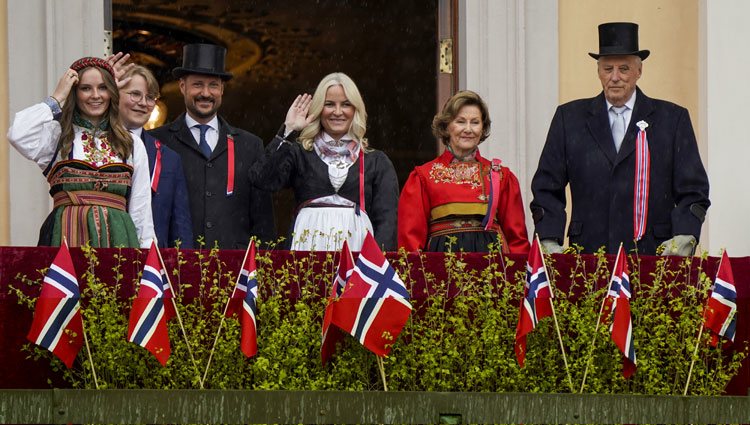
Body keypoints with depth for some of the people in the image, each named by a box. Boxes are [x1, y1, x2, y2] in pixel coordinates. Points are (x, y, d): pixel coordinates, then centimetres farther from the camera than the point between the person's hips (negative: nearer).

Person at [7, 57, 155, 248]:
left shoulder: (132, 144, 18)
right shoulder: (58, 135, 10)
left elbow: (141, 213, 17)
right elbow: (17, 136, -11)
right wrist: (57, 98, 2)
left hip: (117, 238, 2)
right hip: (67, 236, -2)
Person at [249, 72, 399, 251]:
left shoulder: (376, 161, 15)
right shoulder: (299, 154, 13)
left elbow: (386, 219, 6)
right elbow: (264, 180, -4)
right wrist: (288, 131, 1)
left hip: (356, 245, 0)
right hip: (308, 246, 0)